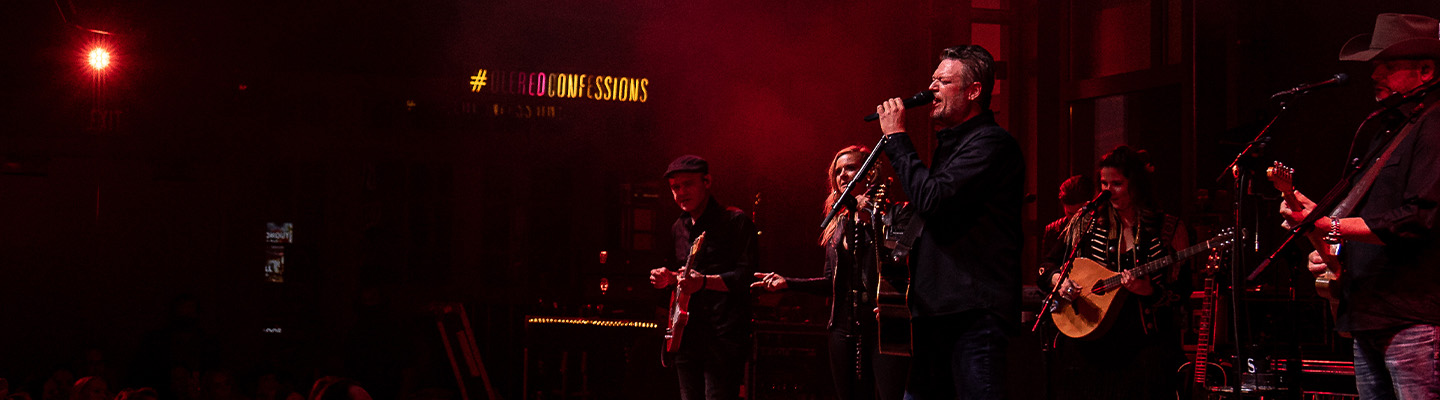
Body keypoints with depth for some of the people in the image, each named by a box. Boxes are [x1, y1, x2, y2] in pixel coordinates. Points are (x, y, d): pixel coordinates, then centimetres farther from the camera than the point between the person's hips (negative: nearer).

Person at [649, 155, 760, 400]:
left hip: (723, 340, -7)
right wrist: (670, 279, 7)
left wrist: (704, 281, -29)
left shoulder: (735, 221, -6)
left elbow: (747, 275, -16)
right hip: (687, 338, 8)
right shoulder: (679, 228, 17)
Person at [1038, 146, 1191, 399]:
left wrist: (1147, 290, -18)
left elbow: (1181, 293, 0)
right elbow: (1048, 267, 12)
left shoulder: (1168, 230, 3)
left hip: (1144, 345, -1)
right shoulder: (1087, 223, 9)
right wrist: (1059, 281, -9)